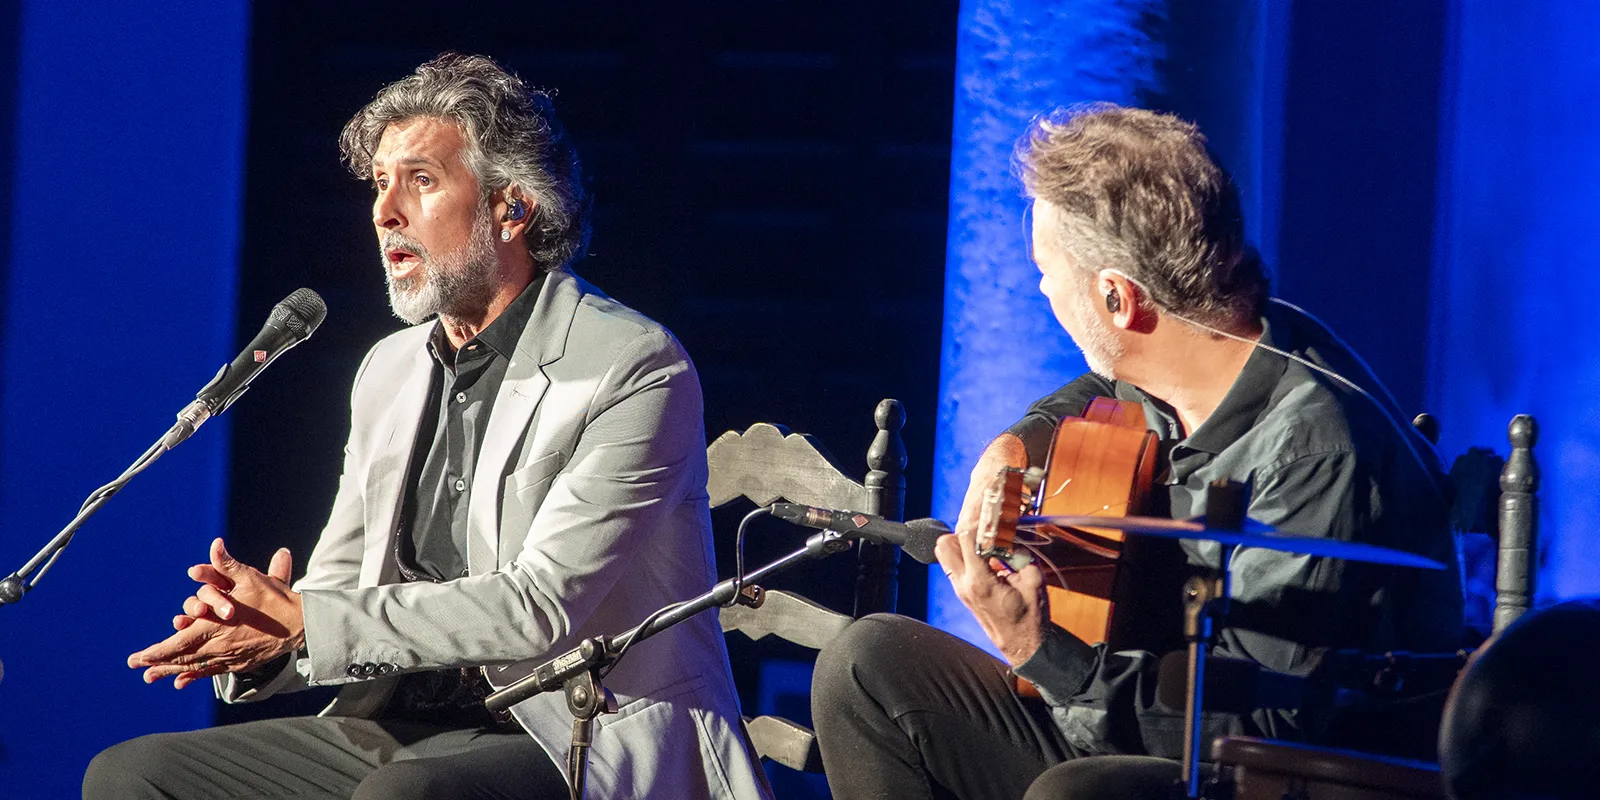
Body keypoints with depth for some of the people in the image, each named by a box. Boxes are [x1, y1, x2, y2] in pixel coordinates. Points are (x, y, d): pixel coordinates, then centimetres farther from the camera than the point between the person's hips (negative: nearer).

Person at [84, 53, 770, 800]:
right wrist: (254, 627, -9)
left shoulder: (633, 368, -10)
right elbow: (336, 583, 16)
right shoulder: (390, 372, 15)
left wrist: (305, 624, -19)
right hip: (400, 732, 8)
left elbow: (542, 606, -19)